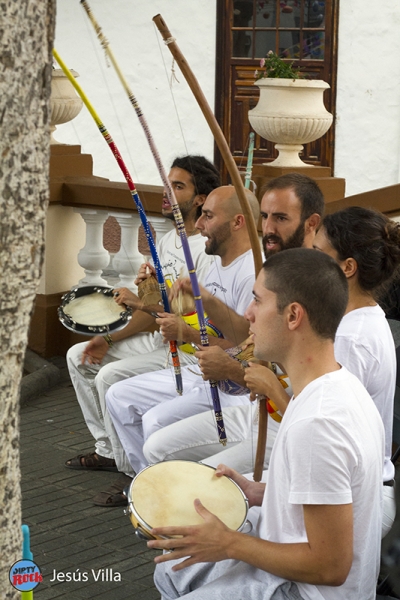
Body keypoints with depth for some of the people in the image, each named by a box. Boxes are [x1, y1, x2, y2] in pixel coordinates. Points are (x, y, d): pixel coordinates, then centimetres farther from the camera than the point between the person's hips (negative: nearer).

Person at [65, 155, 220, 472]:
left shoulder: (208, 249, -19)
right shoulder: (168, 241, 11)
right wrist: (109, 339, 3)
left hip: (189, 351, -10)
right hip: (158, 340, 10)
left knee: (110, 376, -25)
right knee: (79, 356, 8)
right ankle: (108, 449, 13)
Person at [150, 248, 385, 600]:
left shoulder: (315, 425, -31)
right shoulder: (342, 384, -1)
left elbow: (329, 566, -27)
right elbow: (331, 490, 13)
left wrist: (229, 544, -17)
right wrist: (260, 494, 8)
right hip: (292, 570, 9)